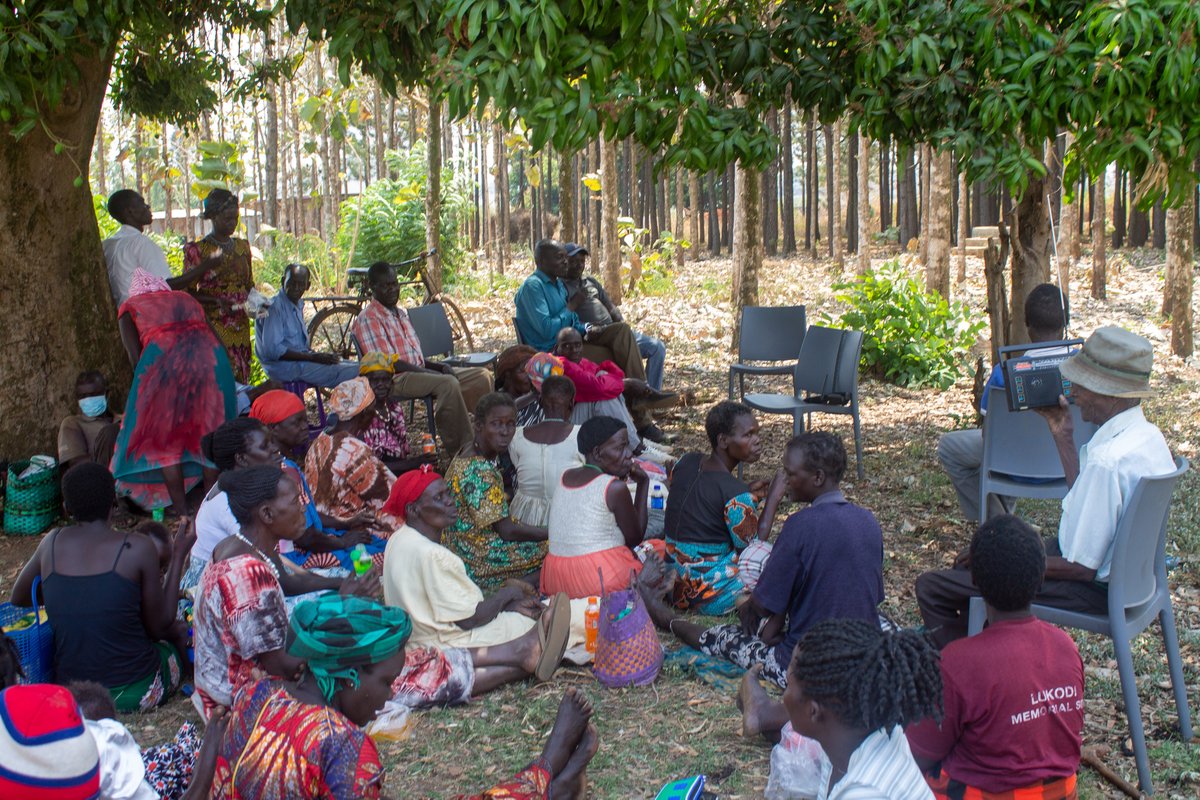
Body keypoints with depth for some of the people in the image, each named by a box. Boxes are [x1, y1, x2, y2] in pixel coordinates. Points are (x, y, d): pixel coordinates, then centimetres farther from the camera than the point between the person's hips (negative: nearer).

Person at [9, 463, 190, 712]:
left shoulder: (52, 543, 0)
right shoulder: (138, 548, -13)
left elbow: (18, 599, 19)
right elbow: (161, 628, -2)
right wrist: (179, 556, 3)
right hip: (133, 692, -4)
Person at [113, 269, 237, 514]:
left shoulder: (130, 308, 22)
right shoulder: (187, 300, 33)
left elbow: (135, 356, 8)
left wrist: (147, 386, 21)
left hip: (163, 356, -3)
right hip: (210, 354, 3)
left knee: (164, 437, 9)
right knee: (210, 432, 15)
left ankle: (181, 508, 6)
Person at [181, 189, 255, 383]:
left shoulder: (242, 246, 15)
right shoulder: (197, 250, -2)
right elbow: (188, 293, -4)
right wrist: (217, 301, -19)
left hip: (240, 326, 5)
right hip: (213, 326, -5)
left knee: (241, 380, 1)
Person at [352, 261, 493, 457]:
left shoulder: (401, 313, 21)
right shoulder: (368, 318, -8)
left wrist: (440, 367, 3)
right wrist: (429, 373, -18)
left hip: (419, 370, 9)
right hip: (396, 379, -9)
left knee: (482, 376, -4)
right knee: (448, 384, -35)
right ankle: (459, 451, -30)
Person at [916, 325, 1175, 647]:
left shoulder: (1107, 460, -30)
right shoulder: (1149, 435, -1)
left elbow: (1081, 568, -26)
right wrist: (1064, 436, 9)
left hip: (1093, 589, -10)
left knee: (932, 587, -7)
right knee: (972, 560, 26)